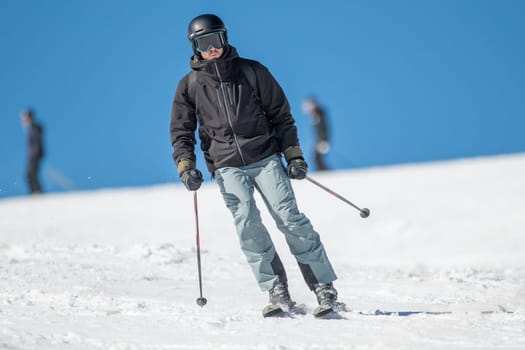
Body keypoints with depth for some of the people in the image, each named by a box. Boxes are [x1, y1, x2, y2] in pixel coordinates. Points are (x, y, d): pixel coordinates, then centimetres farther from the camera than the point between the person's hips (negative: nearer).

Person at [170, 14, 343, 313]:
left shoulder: (252, 71, 5)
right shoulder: (189, 85, 7)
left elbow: (281, 115, 9)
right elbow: (181, 132, 13)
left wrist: (294, 156, 3)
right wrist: (186, 167, -4)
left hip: (265, 157, -1)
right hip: (227, 167, 1)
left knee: (289, 216, -11)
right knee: (247, 222, -19)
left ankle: (324, 287, -7)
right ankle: (276, 290, -14)